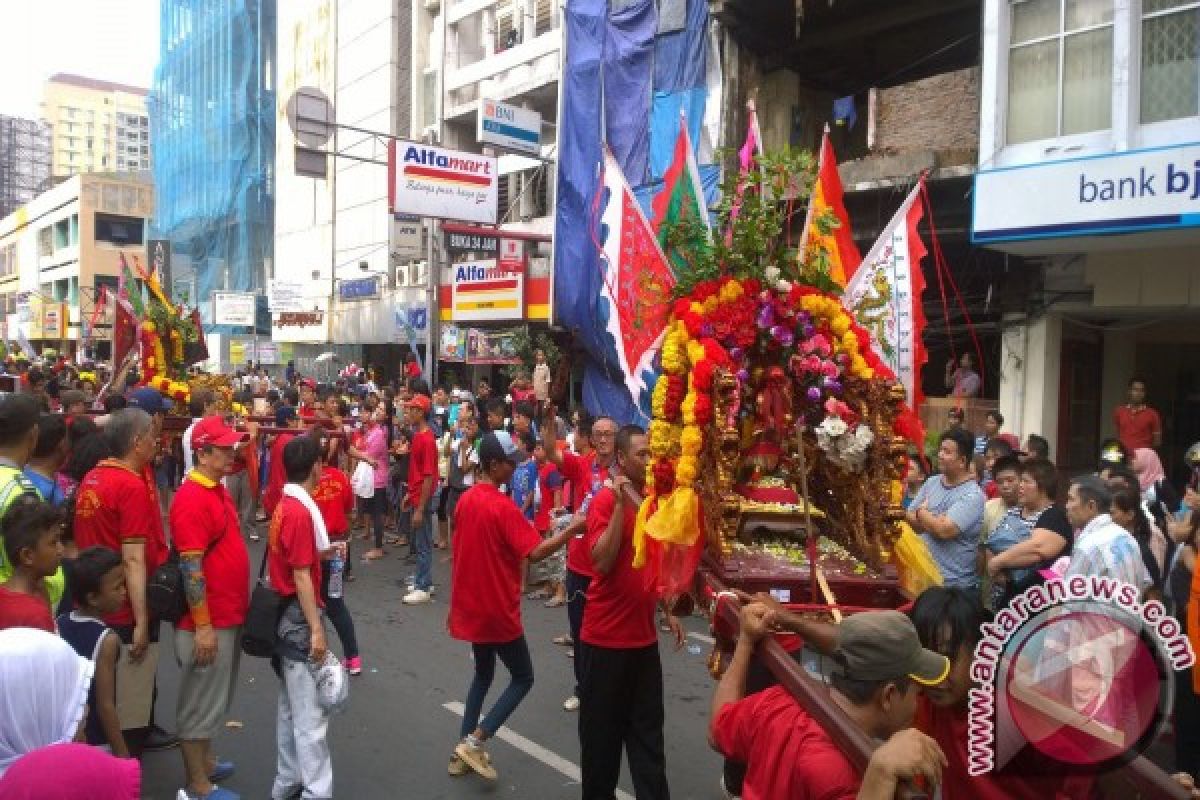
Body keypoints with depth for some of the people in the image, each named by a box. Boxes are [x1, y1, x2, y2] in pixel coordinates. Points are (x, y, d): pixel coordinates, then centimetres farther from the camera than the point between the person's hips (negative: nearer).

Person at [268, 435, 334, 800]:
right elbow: (301, 576, -22)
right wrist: (316, 629, -20)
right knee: (310, 712, -3)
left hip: (286, 614, 10)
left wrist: (324, 551, 27)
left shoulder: (285, 506, 7)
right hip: (298, 618, -10)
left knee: (291, 706, 19)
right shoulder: (302, 512, -22)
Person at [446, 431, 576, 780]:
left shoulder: (466, 500, 4)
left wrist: (454, 603, 20)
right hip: (498, 611, -8)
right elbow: (535, 552, -26)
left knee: (483, 674, 23)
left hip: (470, 606, 8)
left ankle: (462, 752, 23)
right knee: (523, 678, 9)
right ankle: (474, 741, 2)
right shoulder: (504, 507, -20)